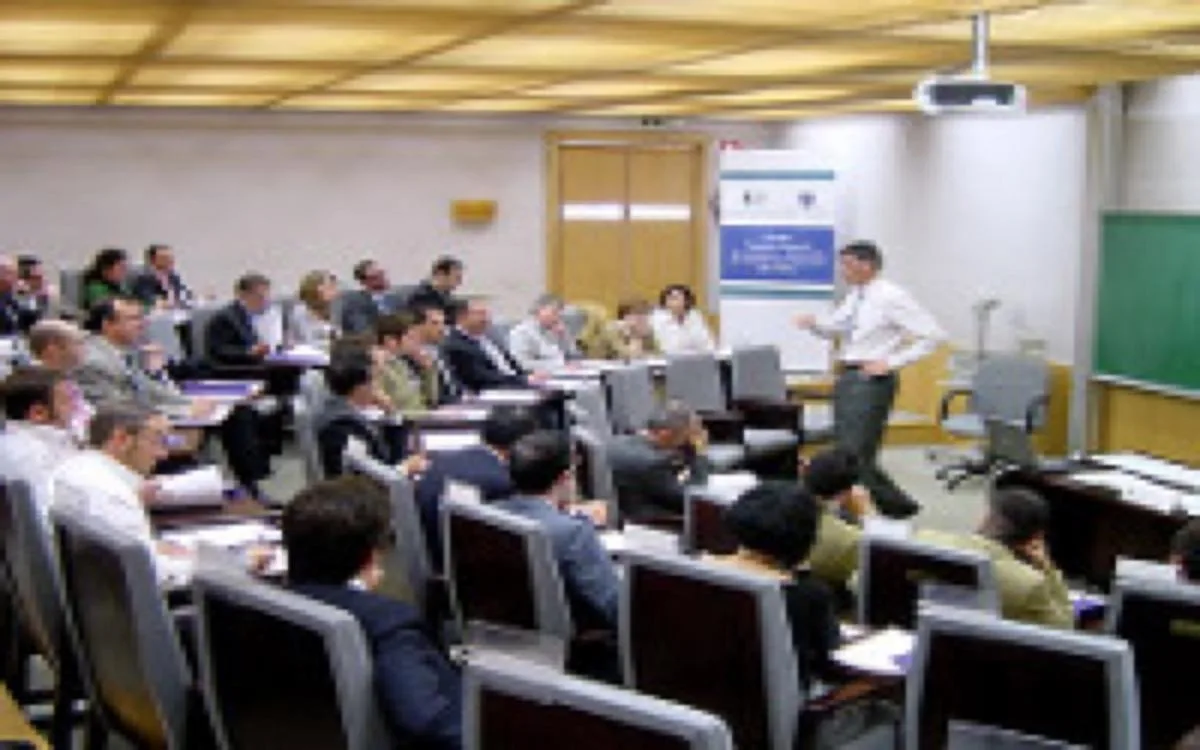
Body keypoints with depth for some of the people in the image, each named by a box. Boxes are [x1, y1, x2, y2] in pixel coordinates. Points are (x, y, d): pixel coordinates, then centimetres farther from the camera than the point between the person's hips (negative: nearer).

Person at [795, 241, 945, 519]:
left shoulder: (890, 297, -12)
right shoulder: (854, 297, 11)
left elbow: (932, 335, -15)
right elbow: (835, 327, 26)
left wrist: (893, 362, -17)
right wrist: (814, 323, 4)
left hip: (871, 379, -9)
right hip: (847, 376, 9)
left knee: (857, 454, -9)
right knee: (844, 451, 12)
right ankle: (898, 505, 23)